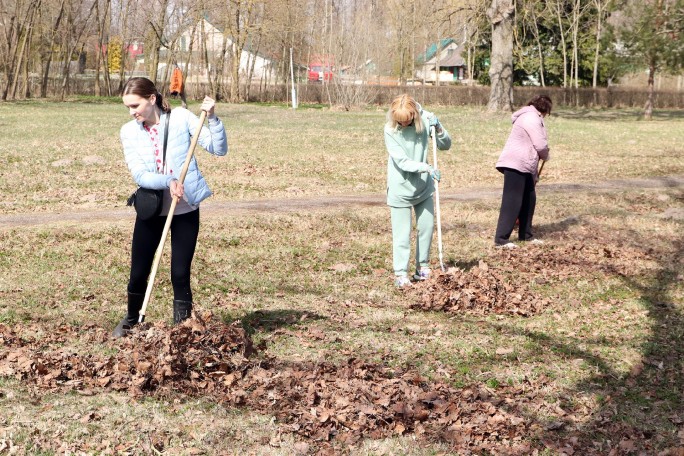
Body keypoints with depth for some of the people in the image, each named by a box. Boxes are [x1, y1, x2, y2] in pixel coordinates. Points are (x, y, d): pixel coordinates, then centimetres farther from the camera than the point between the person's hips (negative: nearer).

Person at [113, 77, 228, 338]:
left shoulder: (181, 118, -7)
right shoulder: (129, 131, -2)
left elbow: (219, 149, -10)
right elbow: (138, 175, -12)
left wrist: (212, 119, -25)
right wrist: (168, 181, -29)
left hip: (186, 210, -2)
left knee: (180, 273, -1)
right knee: (138, 273, 8)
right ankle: (132, 319, 34)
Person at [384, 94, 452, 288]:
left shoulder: (424, 120, -9)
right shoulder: (390, 130, -18)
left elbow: (446, 145, -1)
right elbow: (402, 161, -22)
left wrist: (438, 128, -20)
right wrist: (427, 168, -35)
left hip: (423, 186, 4)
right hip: (400, 189, -4)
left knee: (427, 226, 13)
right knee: (402, 234, -1)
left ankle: (423, 266, 29)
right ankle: (400, 273, 9)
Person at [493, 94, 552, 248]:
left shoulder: (530, 116, 22)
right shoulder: (532, 118, -12)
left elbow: (532, 145, 25)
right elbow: (541, 145, -16)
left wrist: (534, 174, 26)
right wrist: (545, 156, 8)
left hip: (524, 166, 11)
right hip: (515, 165, -11)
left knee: (529, 199, 16)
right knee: (512, 202, -11)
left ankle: (525, 234, 25)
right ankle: (501, 239, -10)